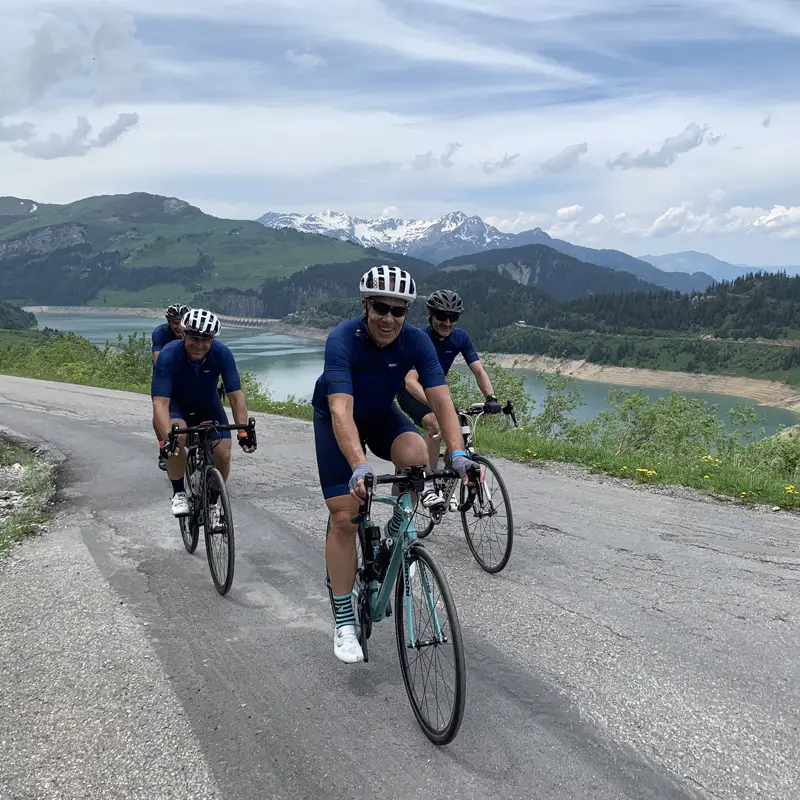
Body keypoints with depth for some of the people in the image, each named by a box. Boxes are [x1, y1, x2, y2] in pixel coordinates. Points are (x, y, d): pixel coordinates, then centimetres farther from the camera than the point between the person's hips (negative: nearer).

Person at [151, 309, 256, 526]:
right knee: (177, 437, -33)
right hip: (177, 403, -2)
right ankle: (179, 493, -11)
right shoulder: (168, 356, -32)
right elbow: (160, 402, -38)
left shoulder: (222, 354, -27)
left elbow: (236, 395, -26)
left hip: (208, 404, 2)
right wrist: (167, 438, -52)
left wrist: (244, 431, -37)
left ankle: (214, 502, 14)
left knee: (223, 454, -13)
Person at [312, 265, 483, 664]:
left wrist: (458, 453, -44)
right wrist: (360, 467, -59)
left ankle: (397, 530, -1)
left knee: (415, 454, -32)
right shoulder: (342, 339, -34)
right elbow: (342, 410, -45)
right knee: (343, 517, -10)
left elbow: (441, 401, -28)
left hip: (382, 413, 3)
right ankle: (344, 621, 5)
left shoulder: (416, 341, -24)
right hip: (335, 417, -2)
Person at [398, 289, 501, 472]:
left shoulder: (460, 337, -13)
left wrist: (491, 398, -34)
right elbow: (410, 381, -38)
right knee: (435, 425, -30)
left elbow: (479, 371, -15)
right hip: (411, 393, -5)